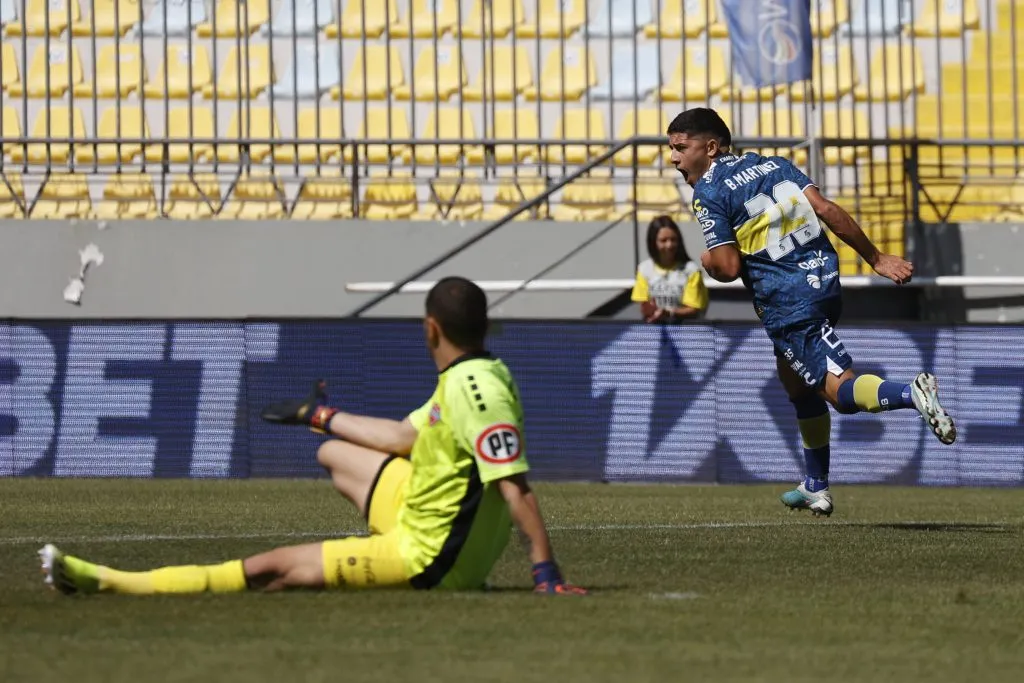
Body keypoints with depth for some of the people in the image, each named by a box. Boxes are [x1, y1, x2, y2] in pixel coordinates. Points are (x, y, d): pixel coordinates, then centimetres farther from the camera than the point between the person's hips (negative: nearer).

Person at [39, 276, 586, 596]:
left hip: (427, 556, -10)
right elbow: (405, 437, 19)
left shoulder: (474, 388, -25)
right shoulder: (466, 377, 5)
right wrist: (318, 415, 29)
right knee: (334, 455, 29)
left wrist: (546, 572, -36)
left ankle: (109, 583, -5)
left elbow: (514, 485, -31)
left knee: (272, 569, -7)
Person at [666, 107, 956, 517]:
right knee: (794, 379, 25)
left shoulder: (708, 193, -7)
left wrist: (702, 260, 10)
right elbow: (827, 210, 5)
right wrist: (876, 259, 6)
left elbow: (728, 268, -13)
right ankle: (816, 488, 28)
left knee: (841, 390, -9)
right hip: (824, 279, 8)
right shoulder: (774, 165, 14)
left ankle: (911, 395, -39)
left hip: (786, 301, -8)